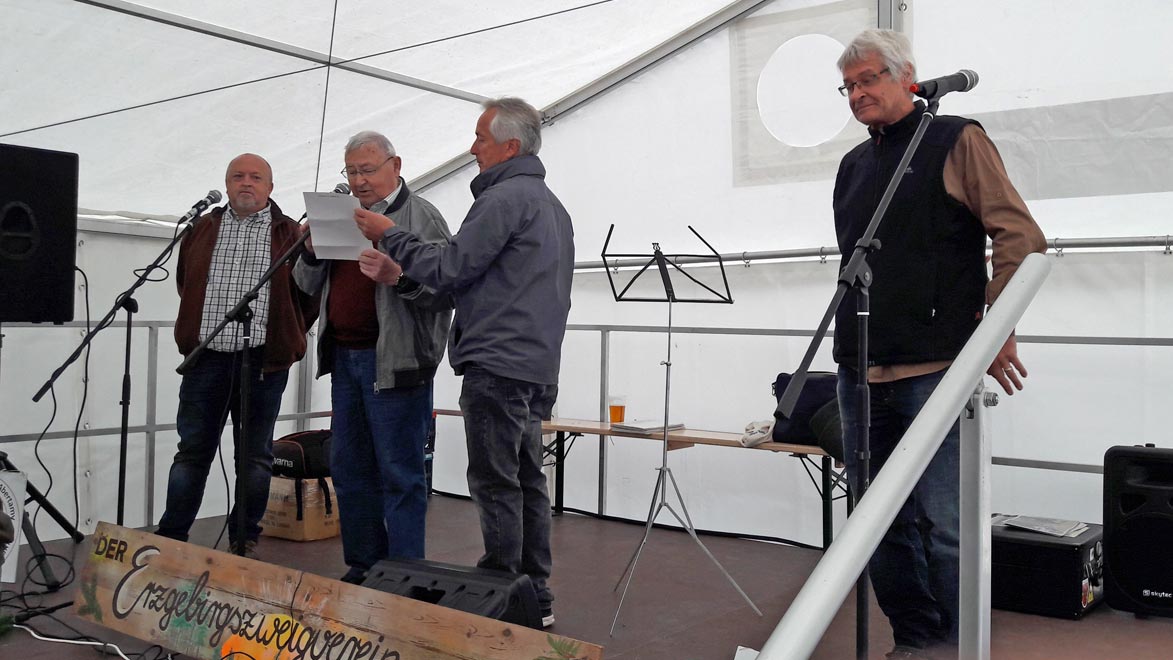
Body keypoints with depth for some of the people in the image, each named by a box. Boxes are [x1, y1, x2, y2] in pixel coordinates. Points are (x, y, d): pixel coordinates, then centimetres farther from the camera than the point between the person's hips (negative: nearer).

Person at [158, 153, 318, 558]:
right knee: (193, 451, 6)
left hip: (263, 362, -2)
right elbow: (185, 285, 20)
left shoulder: (290, 235, 4)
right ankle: (170, 537, 14)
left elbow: (308, 294, 5)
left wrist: (285, 342, 4)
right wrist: (196, 332, 15)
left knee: (255, 456, 6)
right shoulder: (202, 230, 12)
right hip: (207, 358, 2)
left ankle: (245, 542, 17)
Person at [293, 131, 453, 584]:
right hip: (344, 357, 7)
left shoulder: (421, 217, -2)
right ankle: (362, 567, 25)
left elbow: (446, 286, -13)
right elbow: (309, 285, 20)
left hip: (395, 361, -7)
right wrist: (312, 252, 1)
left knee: (400, 474, -2)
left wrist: (397, 276, -28)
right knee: (350, 469, 13)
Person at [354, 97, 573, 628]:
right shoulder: (552, 205, 21)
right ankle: (535, 595, 18)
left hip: (497, 365, -10)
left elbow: (448, 269, -12)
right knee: (526, 479, 12)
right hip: (539, 367, 10)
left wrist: (390, 237, -1)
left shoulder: (505, 198, -11)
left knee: (495, 483, -5)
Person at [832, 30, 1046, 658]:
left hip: (933, 369, -6)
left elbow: (1023, 238, -4)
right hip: (861, 371, 7)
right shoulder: (854, 165, 19)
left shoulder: (956, 140, 2)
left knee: (942, 522, -5)